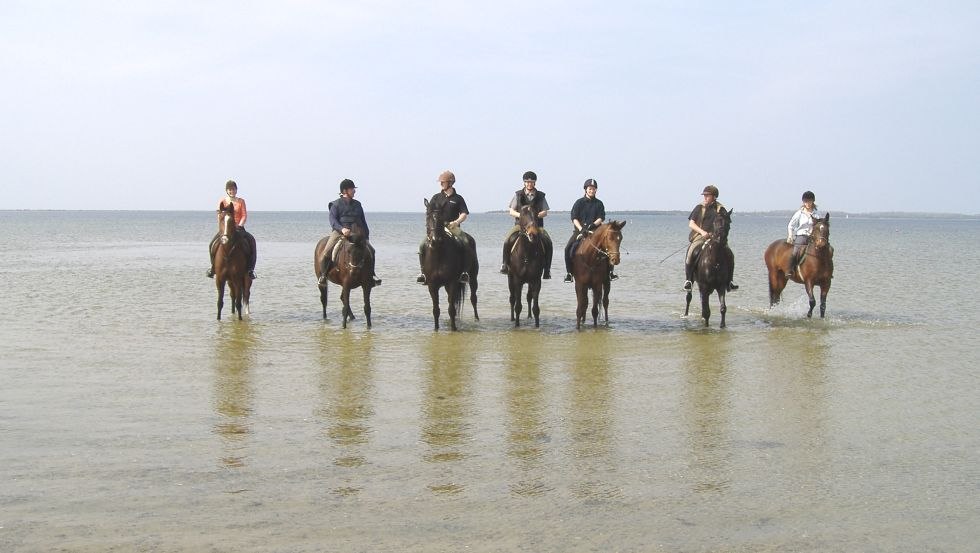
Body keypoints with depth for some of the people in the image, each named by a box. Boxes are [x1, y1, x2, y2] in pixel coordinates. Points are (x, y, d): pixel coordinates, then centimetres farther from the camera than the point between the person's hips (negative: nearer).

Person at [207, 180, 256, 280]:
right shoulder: (222, 201, 4)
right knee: (213, 244, -23)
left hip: (238, 227, 0)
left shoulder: (241, 201, 7)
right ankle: (213, 266, -4)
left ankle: (250, 268, -20)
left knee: (251, 240, -25)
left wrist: (239, 225, -15)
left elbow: (244, 215, 0)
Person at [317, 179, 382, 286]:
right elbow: (332, 220, -9)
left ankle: (371, 274, 4)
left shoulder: (357, 204, 18)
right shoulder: (336, 204, 3)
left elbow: (363, 221, 22)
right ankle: (323, 275, -4)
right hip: (339, 232, -4)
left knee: (370, 250, -10)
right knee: (327, 252, -22)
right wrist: (342, 229, -27)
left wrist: (366, 236, 13)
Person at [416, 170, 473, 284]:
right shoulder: (436, 197, 13)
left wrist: (456, 222, -20)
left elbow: (464, 214, -2)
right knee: (423, 245, -19)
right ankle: (422, 272, -13)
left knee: (466, 244, -27)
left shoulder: (457, 198, 7)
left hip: (453, 228, -2)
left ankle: (464, 271, -20)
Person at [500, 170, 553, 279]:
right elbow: (511, 211, 6)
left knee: (548, 243, -23)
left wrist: (536, 215, -16)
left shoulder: (540, 196, 9)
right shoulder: (518, 195, 9)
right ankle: (505, 264, -7)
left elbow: (545, 212, 4)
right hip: (520, 224, 0)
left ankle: (547, 269, -14)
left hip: (536, 225, 0)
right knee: (508, 241, -25)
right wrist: (520, 215, -15)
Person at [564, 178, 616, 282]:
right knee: (568, 248, -21)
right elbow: (574, 218, -4)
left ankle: (610, 271, -5)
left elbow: (601, 218, 1)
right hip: (580, 229, -1)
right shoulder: (579, 202, 4)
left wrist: (593, 225, -18)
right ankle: (569, 272, -10)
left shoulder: (599, 203, 10)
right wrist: (581, 229, -19)